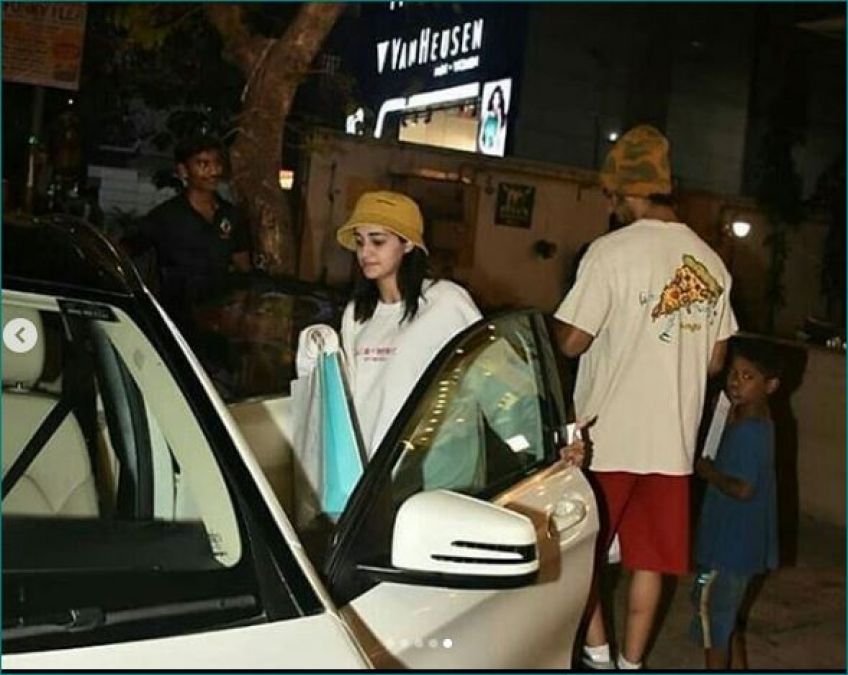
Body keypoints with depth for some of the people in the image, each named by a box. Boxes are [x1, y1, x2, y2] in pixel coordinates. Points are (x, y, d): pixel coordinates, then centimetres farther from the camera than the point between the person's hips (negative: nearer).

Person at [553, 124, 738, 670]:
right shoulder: (711, 262, 6)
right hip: (674, 439, 5)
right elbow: (716, 361, 10)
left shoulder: (612, 251, -13)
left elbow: (571, 341, -15)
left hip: (607, 435, -5)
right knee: (650, 560, 11)